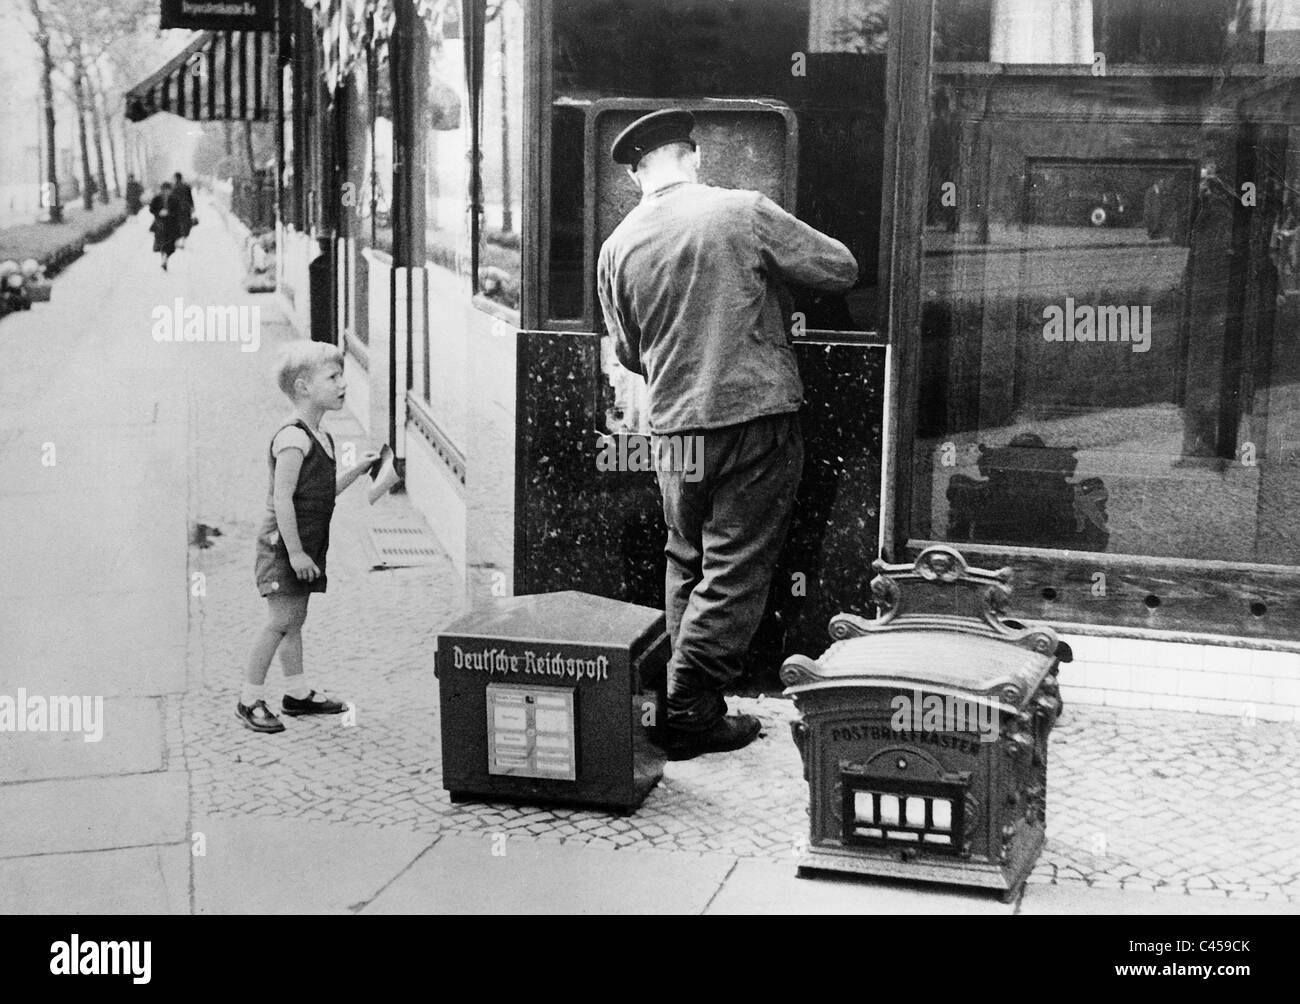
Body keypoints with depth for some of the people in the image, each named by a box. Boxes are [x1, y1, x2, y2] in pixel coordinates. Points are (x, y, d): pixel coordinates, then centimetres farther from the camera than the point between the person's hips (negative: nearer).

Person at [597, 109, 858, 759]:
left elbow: (628, 352, 11)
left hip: (674, 426, 4)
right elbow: (842, 271, -2)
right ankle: (690, 710, 3)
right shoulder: (744, 212, -9)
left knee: (687, 562, 18)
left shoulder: (617, 247, 1)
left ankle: (689, 699, 24)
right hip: (758, 413, -4)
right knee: (736, 567, 3)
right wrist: (777, 267, 15)